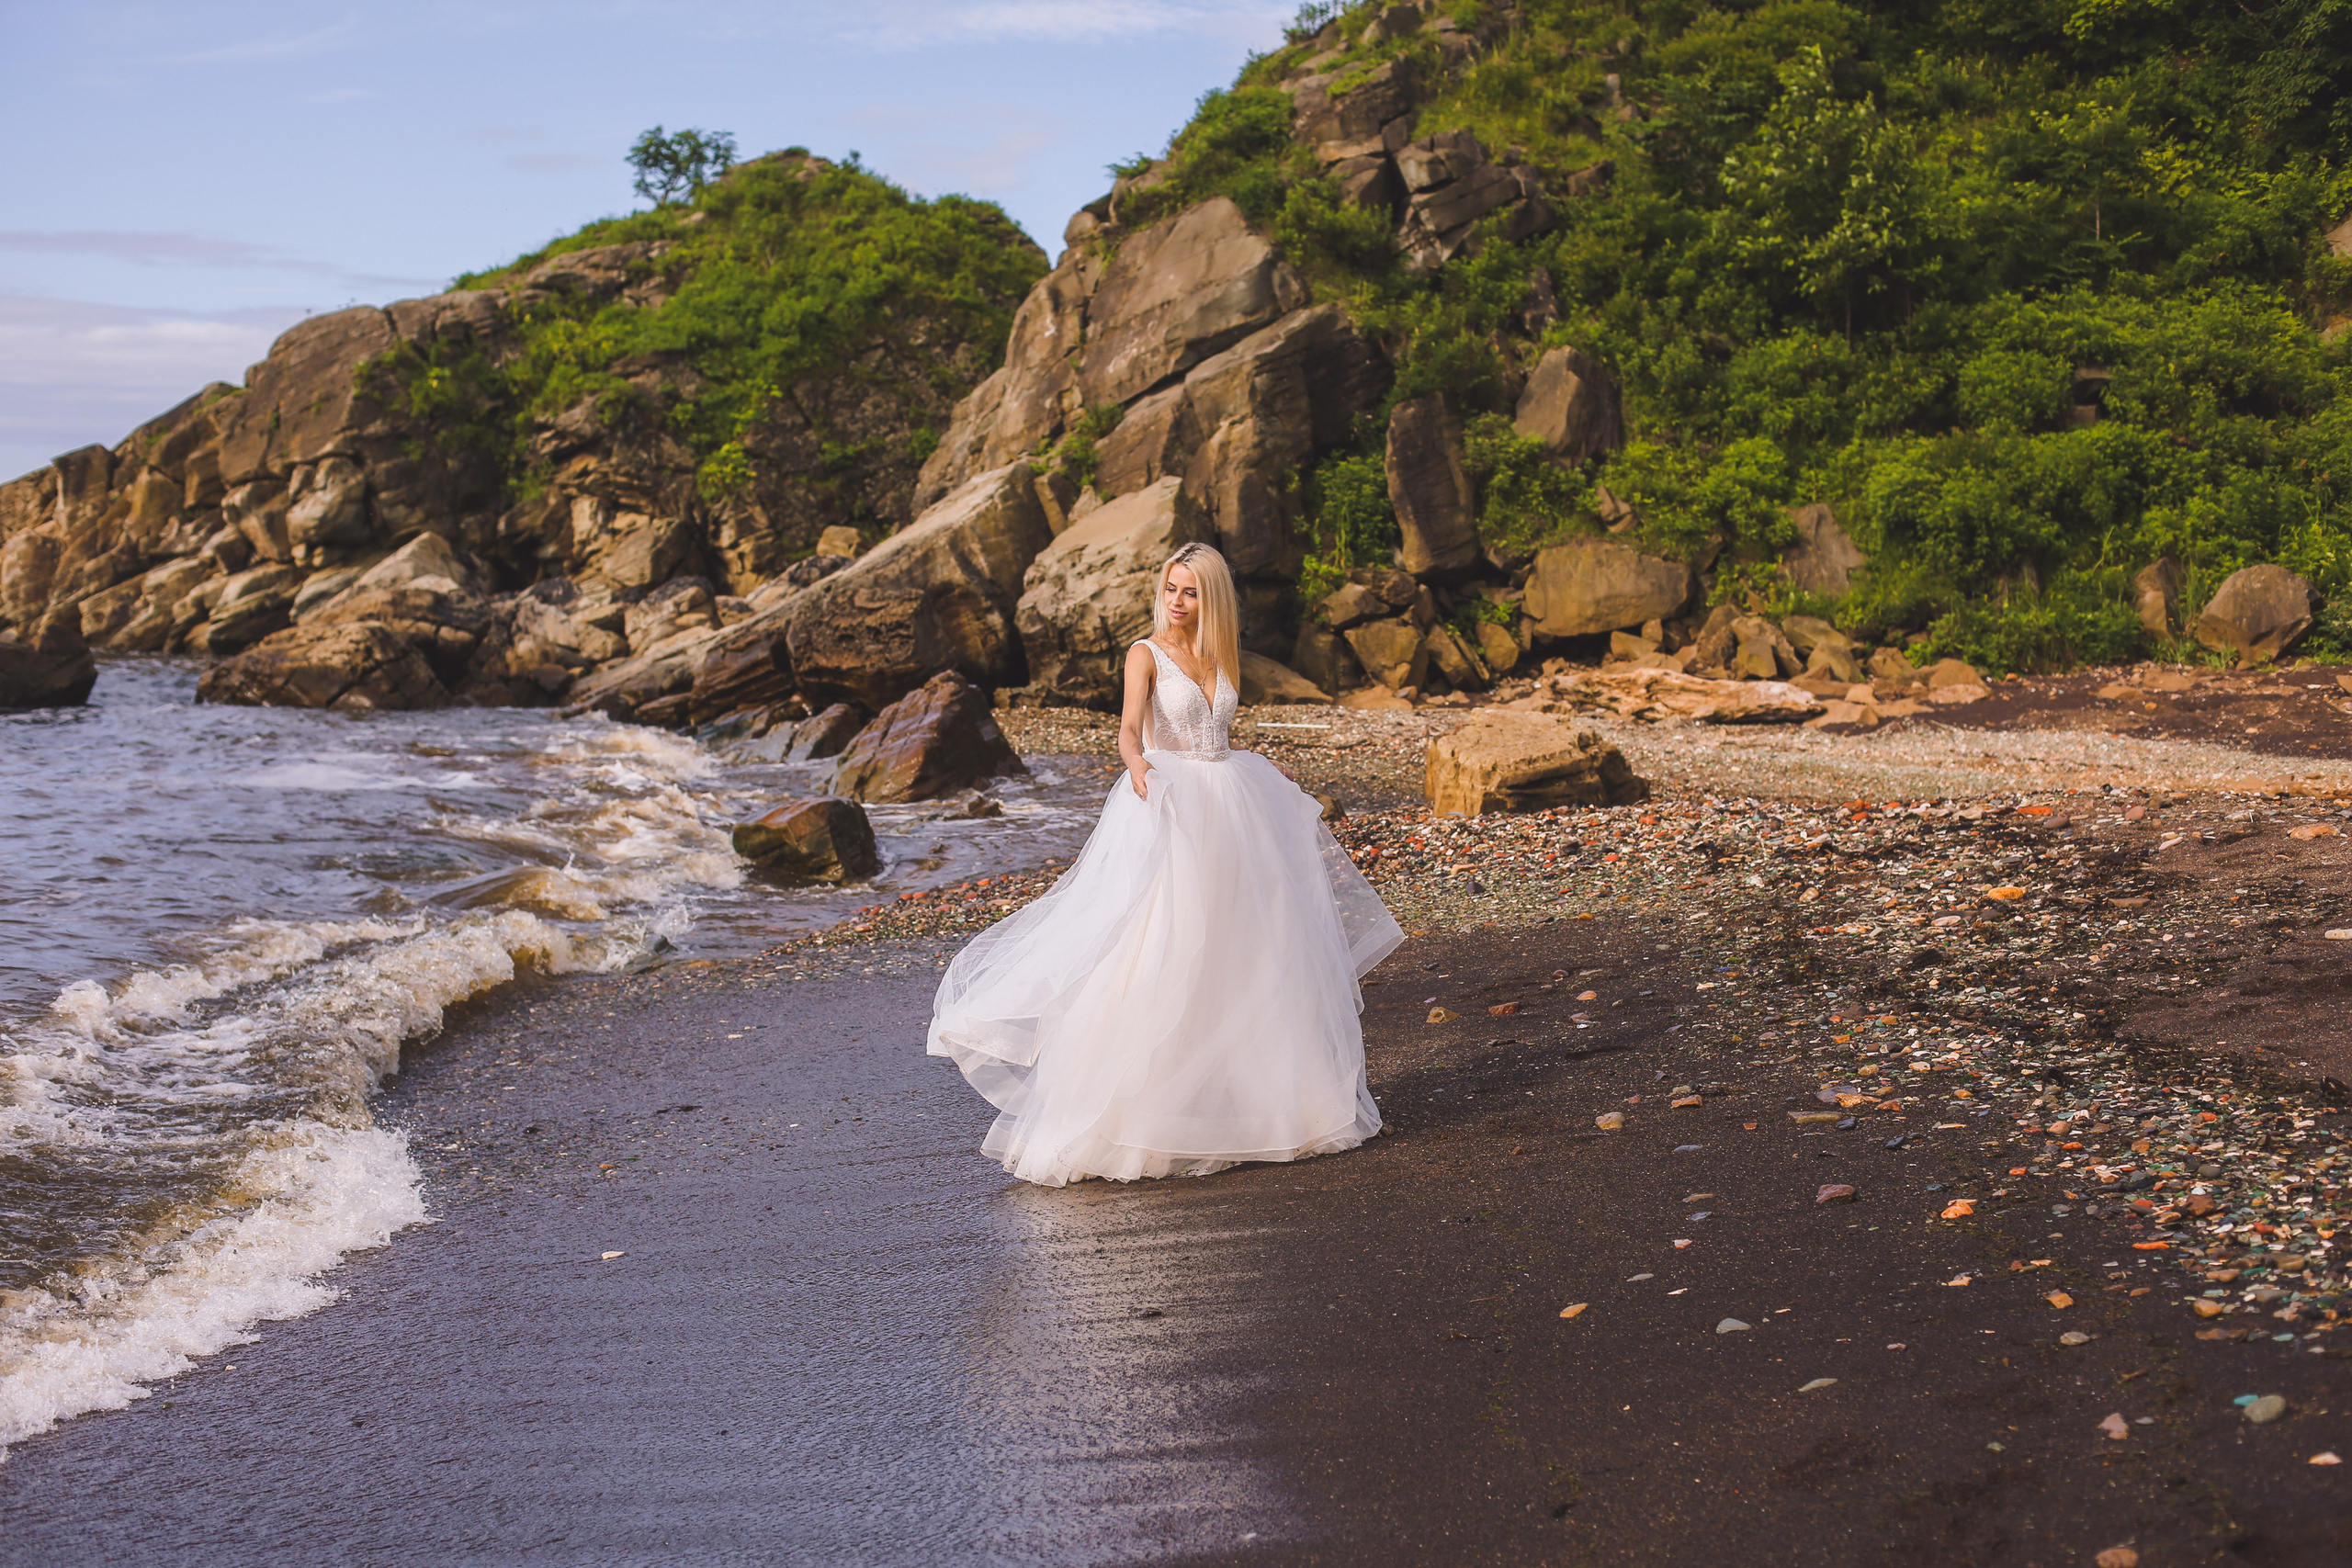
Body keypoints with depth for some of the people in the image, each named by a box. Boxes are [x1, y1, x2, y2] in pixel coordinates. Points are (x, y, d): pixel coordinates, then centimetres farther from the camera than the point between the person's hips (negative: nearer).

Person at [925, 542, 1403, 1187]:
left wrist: (1267, 773, 24)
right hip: (1167, 810, -6)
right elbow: (1130, 727, -23)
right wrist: (1137, 763, -43)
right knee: (1158, 959, -10)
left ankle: (1239, 1102, 20)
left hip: (1229, 813, 6)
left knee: (1232, 959, 9)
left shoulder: (1221, 656, 11)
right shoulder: (1146, 654, -6)